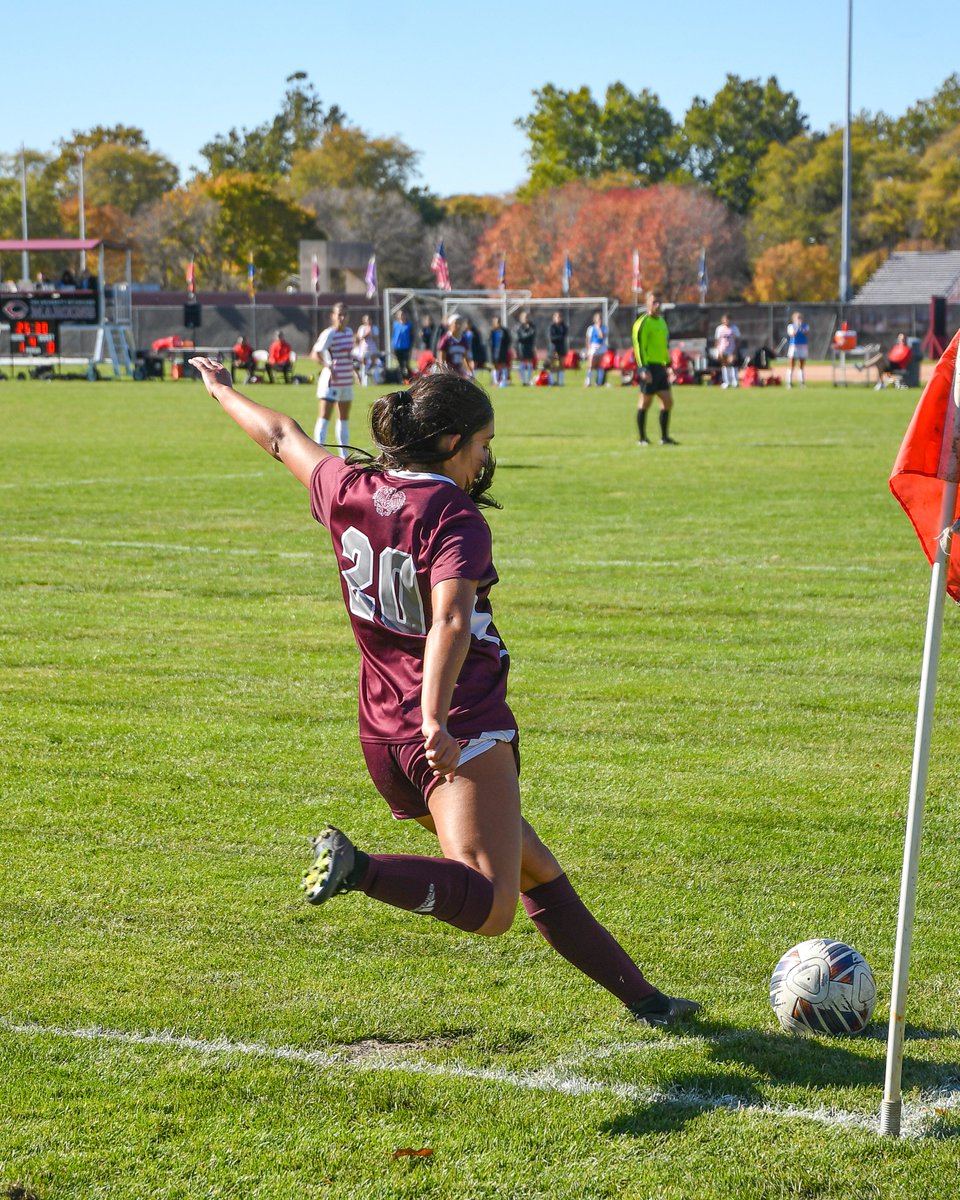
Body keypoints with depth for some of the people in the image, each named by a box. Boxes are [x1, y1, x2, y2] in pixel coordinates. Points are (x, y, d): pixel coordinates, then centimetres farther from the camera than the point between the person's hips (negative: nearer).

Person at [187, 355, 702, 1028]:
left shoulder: (349, 490, 7)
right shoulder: (456, 519, -12)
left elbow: (282, 437, 25)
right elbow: (451, 623, -29)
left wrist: (223, 390, 42)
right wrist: (435, 721, -38)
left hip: (382, 738, 9)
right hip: (463, 732, -9)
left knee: (538, 872, 18)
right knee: (490, 910, -22)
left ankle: (640, 997, 23)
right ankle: (359, 870, -36)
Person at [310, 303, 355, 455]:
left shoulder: (349, 332, 9)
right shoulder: (329, 334, -14)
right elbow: (315, 354, -23)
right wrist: (329, 366, -35)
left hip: (347, 381, 8)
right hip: (331, 381, -8)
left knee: (344, 419, 14)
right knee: (324, 417, -11)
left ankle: (344, 455, 23)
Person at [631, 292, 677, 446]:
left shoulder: (661, 321, 18)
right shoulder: (643, 323, -9)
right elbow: (638, 346, -15)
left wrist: (668, 364, 22)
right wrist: (643, 368, -22)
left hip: (660, 367, 8)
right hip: (649, 367, -8)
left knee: (667, 401, 5)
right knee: (645, 402, -2)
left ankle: (664, 437, 11)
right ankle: (641, 438, 5)